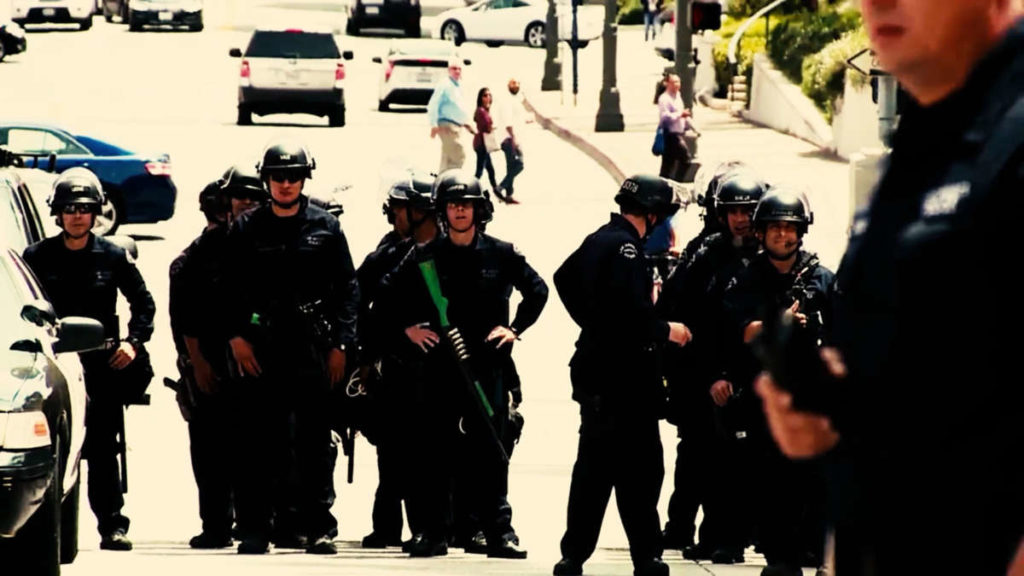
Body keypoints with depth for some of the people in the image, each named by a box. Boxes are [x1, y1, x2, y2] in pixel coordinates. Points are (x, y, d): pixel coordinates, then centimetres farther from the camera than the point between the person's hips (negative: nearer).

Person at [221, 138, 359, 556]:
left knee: (315, 442, 1)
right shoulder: (246, 230, 8)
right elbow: (229, 289, 7)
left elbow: (347, 288, 6)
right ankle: (254, 529, 3)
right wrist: (236, 337, -4)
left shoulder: (326, 228, 7)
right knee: (259, 442, 0)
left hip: (313, 349, 0)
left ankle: (318, 529, 4)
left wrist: (340, 345, -1)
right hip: (260, 349, 0)